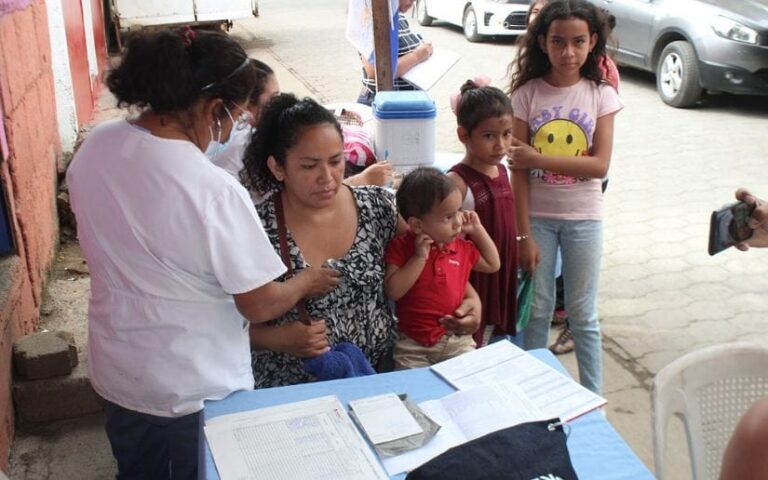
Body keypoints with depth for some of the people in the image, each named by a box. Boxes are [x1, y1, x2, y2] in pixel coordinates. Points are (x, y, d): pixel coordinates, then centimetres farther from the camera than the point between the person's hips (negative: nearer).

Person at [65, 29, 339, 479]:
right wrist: (307, 282, -1)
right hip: (195, 390, -6)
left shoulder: (95, 146, -10)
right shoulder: (214, 191, -31)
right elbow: (260, 306, -20)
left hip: (117, 374, 6)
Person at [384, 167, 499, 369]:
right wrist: (419, 258, -20)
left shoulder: (463, 248, 5)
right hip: (412, 344, -3)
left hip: (457, 340, 3)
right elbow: (392, 291, -14)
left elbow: (493, 265, 22)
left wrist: (478, 230, 10)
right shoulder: (401, 247, -7)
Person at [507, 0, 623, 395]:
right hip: (537, 216, 0)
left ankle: (593, 397, 25)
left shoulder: (601, 95, -4)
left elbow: (599, 165, -13)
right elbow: (519, 171, -8)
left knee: (582, 313, 11)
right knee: (538, 310, 9)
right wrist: (524, 234, -11)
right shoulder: (527, 94, -6)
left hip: (583, 217, 1)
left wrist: (537, 158, -19)